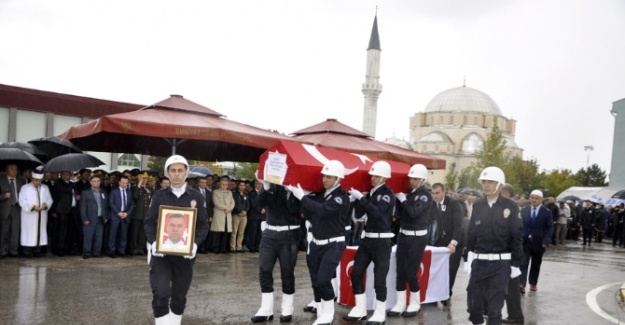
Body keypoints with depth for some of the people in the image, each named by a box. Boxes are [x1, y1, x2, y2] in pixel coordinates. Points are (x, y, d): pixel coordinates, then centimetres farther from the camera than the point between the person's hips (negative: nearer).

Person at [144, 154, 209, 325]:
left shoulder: (197, 197, 3)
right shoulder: (159, 196, 3)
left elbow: (203, 224, 2)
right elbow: (149, 222, 2)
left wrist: (195, 243, -15)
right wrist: (153, 242, -16)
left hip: (185, 254, 1)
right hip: (161, 253, -1)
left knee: (179, 297, 12)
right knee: (160, 296, -12)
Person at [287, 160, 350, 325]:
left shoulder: (342, 197, -12)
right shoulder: (319, 193, 7)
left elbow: (323, 210, -27)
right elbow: (309, 215, 5)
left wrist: (302, 197, -25)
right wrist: (302, 197, -7)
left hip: (333, 244, -6)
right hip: (316, 243, 6)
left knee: (323, 279, -16)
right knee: (315, 281, 6)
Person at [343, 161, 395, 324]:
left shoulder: (388, 193, -9)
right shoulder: (370, 193, 10)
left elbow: (377, 212, -24)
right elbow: (358, 214, 8)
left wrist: (361, 198, -23)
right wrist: (354, 200, -9)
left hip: (382, 240, -7)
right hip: (368, 238, 7)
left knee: (379, 278, -2)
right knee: (356, 273, 6)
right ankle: (360, 309, 17)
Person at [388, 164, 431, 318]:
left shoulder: (426, 195, -10)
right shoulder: (407, 192, 7)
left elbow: (414, 212, -24)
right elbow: (400, 213, 7)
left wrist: (402, 199, -15)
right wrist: (398, 198, -6)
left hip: (417, 237, -6)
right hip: (403, 235, 6)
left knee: (410, 272, -3)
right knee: (400, 271, 5)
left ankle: (415, 303, 15)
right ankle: (400, 303, 14)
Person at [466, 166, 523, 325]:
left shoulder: (510, 207, -5)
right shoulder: (477, 206, 6)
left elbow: (516, 236, -4)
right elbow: (471, 234, 9)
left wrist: (516, 263, -4)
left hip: (501, 262, -3)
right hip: (479, 261, 3)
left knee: (495, 304, 0)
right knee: (474, 301, 7)